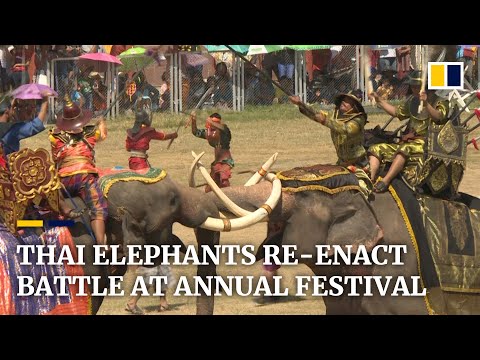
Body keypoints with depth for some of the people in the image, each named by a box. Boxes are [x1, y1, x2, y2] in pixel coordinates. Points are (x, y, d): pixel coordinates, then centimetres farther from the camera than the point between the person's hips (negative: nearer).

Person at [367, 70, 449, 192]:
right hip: (408, 141, 8)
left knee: (405, 149, -39)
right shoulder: (412, 100, 18)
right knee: (376, 149, -4)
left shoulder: (439, 102, -5)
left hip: (425, 142, -8)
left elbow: (438, 117, -26)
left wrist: (426, 104, -43)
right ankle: (370, 180, -21)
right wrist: (379, 100, 26)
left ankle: (385, 182, -47)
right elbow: (397, 112, 32)